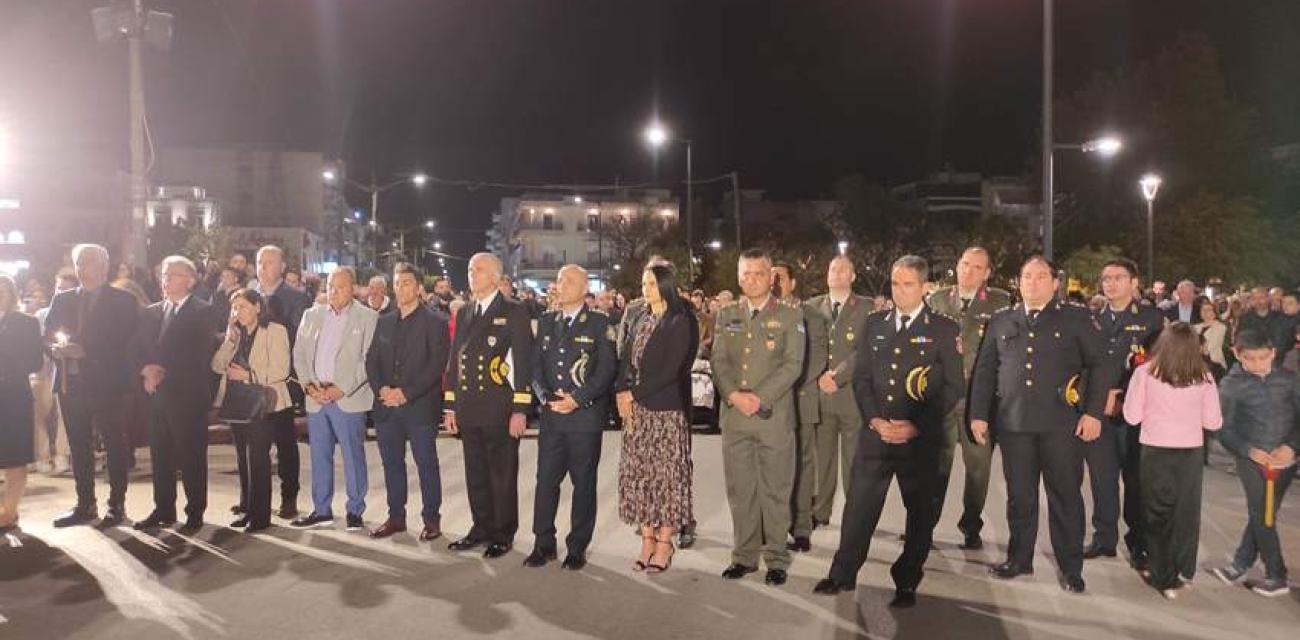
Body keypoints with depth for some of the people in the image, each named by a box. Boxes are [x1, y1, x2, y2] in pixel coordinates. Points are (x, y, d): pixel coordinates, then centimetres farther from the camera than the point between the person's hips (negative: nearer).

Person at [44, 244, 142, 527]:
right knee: (78, 447, 10)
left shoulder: (123, 301, -1)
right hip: (70, 383, 5)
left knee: (115, 445, 2)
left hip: (107, 384, -5)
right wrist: (58, 348, -11)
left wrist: (86, 351, -18)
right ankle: (85, 505, 20)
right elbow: (47, 336, 11)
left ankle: (116, 505, 10)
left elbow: (125, 343, -10)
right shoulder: (62, 300, 15)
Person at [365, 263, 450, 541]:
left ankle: (431, 519, 12)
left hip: (420, 406, -5)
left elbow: (437, 363, -11)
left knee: (427, 464, 1)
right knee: (392, 463, 11)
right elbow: (371, 360, 13)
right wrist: (381, 388, -6)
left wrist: (406, 393, -16)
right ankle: (396, 517, 23)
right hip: (387, 406, 5)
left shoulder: (435, 322, -3)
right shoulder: (384, 322, 15)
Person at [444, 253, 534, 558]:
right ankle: (482, 528, 27)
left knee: (502, 475, 4)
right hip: (469, 411, 6)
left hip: (500, 410, -5)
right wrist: (451, 406, 12)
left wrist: (520, 410, -14)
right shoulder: (464, 313, 14)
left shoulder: (514, 312, -4)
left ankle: (502, 534, 17)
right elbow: (454, 361, 17)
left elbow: (524, 363, -9)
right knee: (476, 474, 13)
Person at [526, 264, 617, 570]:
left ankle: (577, 548, 15)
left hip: (585, 415, -4)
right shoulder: (546, 322, 13)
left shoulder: (599, 323, -1)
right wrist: (545, 396, -7)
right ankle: (544, 544, 17)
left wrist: (578, 399, -15)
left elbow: (607, 368, -8)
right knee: (545, 480, 5)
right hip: (551, 415, 4)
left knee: (584, 482, 5)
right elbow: (536, 365, 11)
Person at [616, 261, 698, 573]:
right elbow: (627, 359, 12)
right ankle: (647, 539, 16)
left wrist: (635, 394, -11)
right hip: (635, 408, 6)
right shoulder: (640, 319, 14)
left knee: (665, 473, -1)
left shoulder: (681, 322, -7)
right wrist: (622, 391, -5)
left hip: (666, 409, -6)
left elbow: (671, 369, -13)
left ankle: (664, 542, 8)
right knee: (638, 473, 7)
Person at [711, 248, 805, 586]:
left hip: (774, 416, -3)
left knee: (775, 490, 3)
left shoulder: (790, 317, 2)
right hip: (734, 416, 3)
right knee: (739, 489, 8)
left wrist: (759, 397, -16)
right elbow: (718, 361, 5)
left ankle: (776, 558, 14)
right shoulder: (726, 316, 12)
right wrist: (734, 395, -12)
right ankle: (744, 555, 20)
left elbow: (792, 365, -6)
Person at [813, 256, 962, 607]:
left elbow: (954, 386, -4)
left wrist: (916, 425, -12)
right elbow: (861, 377, 9)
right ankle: (843, 573, 18)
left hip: (921, 438, -2)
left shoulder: (944, 329, 0)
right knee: (859, 504, 4)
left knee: (920, 511, 6)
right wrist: (875, 420, -6)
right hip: (876, 433, 2)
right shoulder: (874, 324, 10)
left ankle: (907, 583, 21)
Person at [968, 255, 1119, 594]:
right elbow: (984, 371, 12)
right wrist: (978, 414, 5)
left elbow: (1101, 365, 1)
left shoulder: (1076, 319, 5)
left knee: (1065, 496, 5)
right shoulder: (1001, 321, 12)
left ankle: (1071, 568, 17)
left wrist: (1093, 412, -8)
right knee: (1020, 496, 10)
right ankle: (1019, 559, 24)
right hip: (1013, 423, 2)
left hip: (1061, 423, -2)